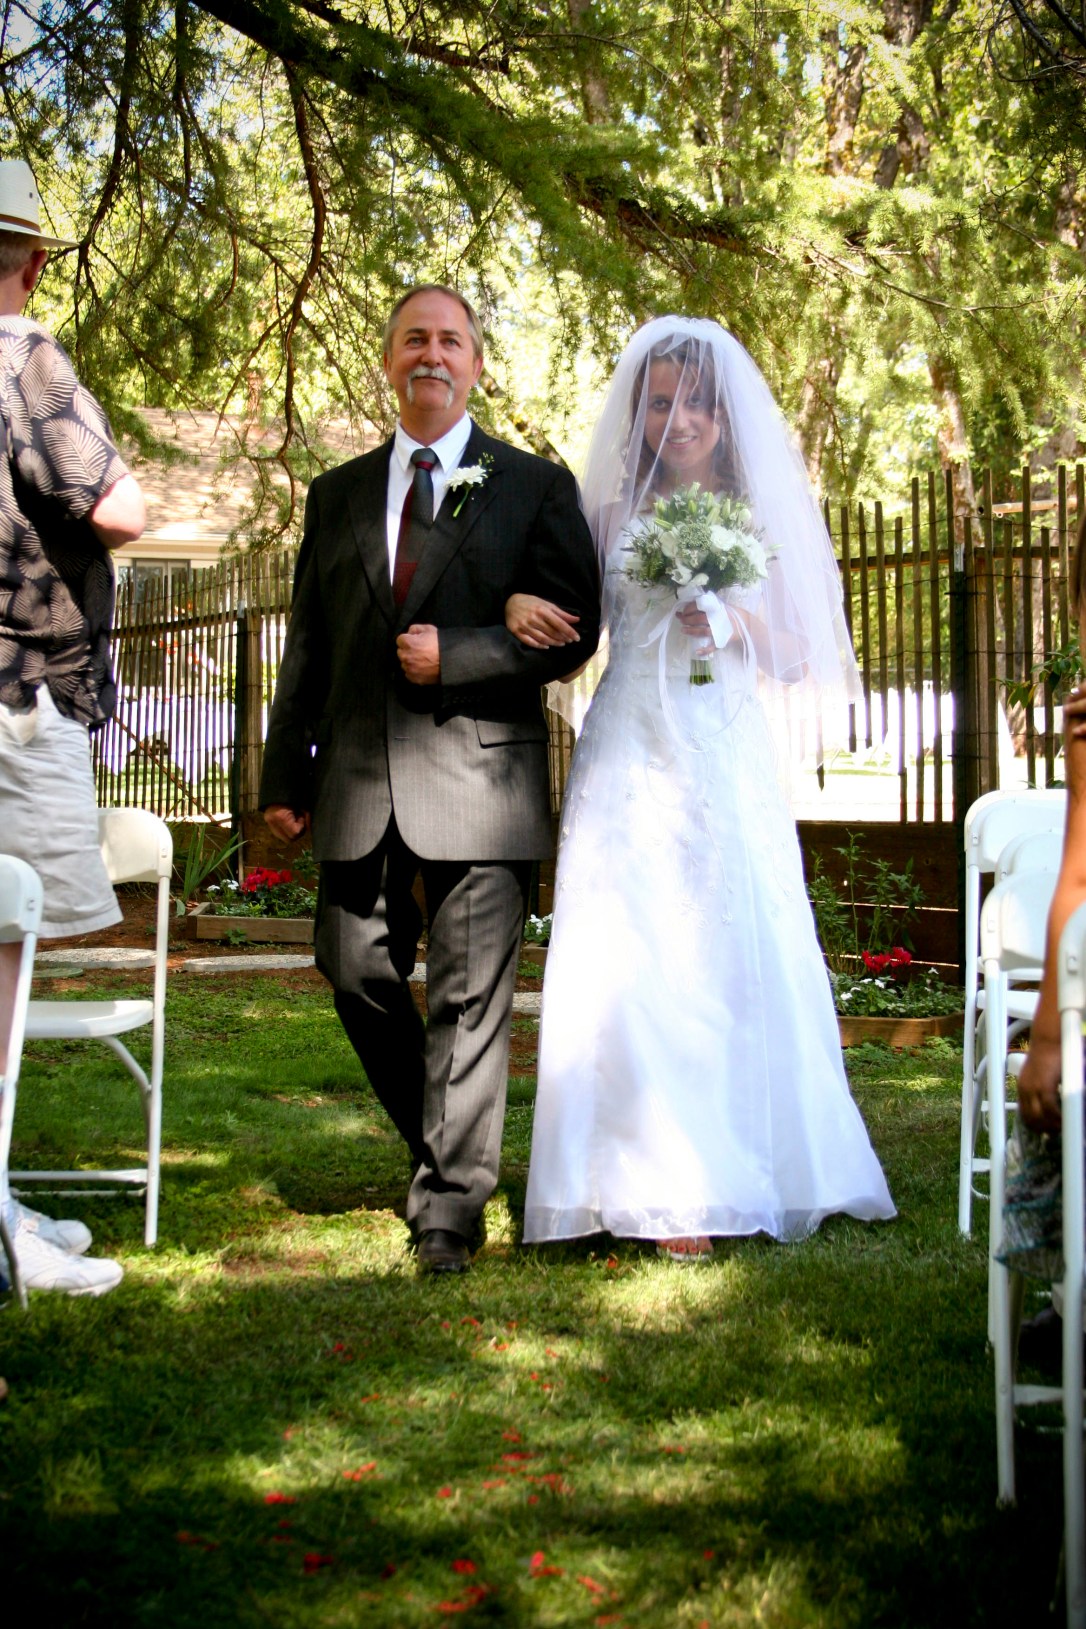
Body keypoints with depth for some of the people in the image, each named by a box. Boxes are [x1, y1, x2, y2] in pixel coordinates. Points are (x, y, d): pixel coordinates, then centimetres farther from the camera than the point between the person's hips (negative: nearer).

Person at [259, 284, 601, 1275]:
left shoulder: (535, 487, 6)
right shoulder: (339, 493, 17)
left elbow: (572, 629, -1)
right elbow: (307, 645, 15)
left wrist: (453, 656, -12)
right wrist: (286, 774, 10)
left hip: (479, 776, -4)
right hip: (360, 782, 4)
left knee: (470, 998, -4)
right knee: (357, 972, 7)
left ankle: (451, 1204, 3)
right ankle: (441, 1139, 30)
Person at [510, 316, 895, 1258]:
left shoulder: (759, 516, 9)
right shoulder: (616, 514, 8)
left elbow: (797, 656, 10)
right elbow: (566, 617, 9)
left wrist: (732, 621, -8)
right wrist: (518, 602, -13)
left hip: (731, 763, 1)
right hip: (632, 759, 0)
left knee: (736, 957, 0)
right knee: (635, 963, -7)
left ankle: (749, 1170, 14)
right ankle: (662, 1189, -4)